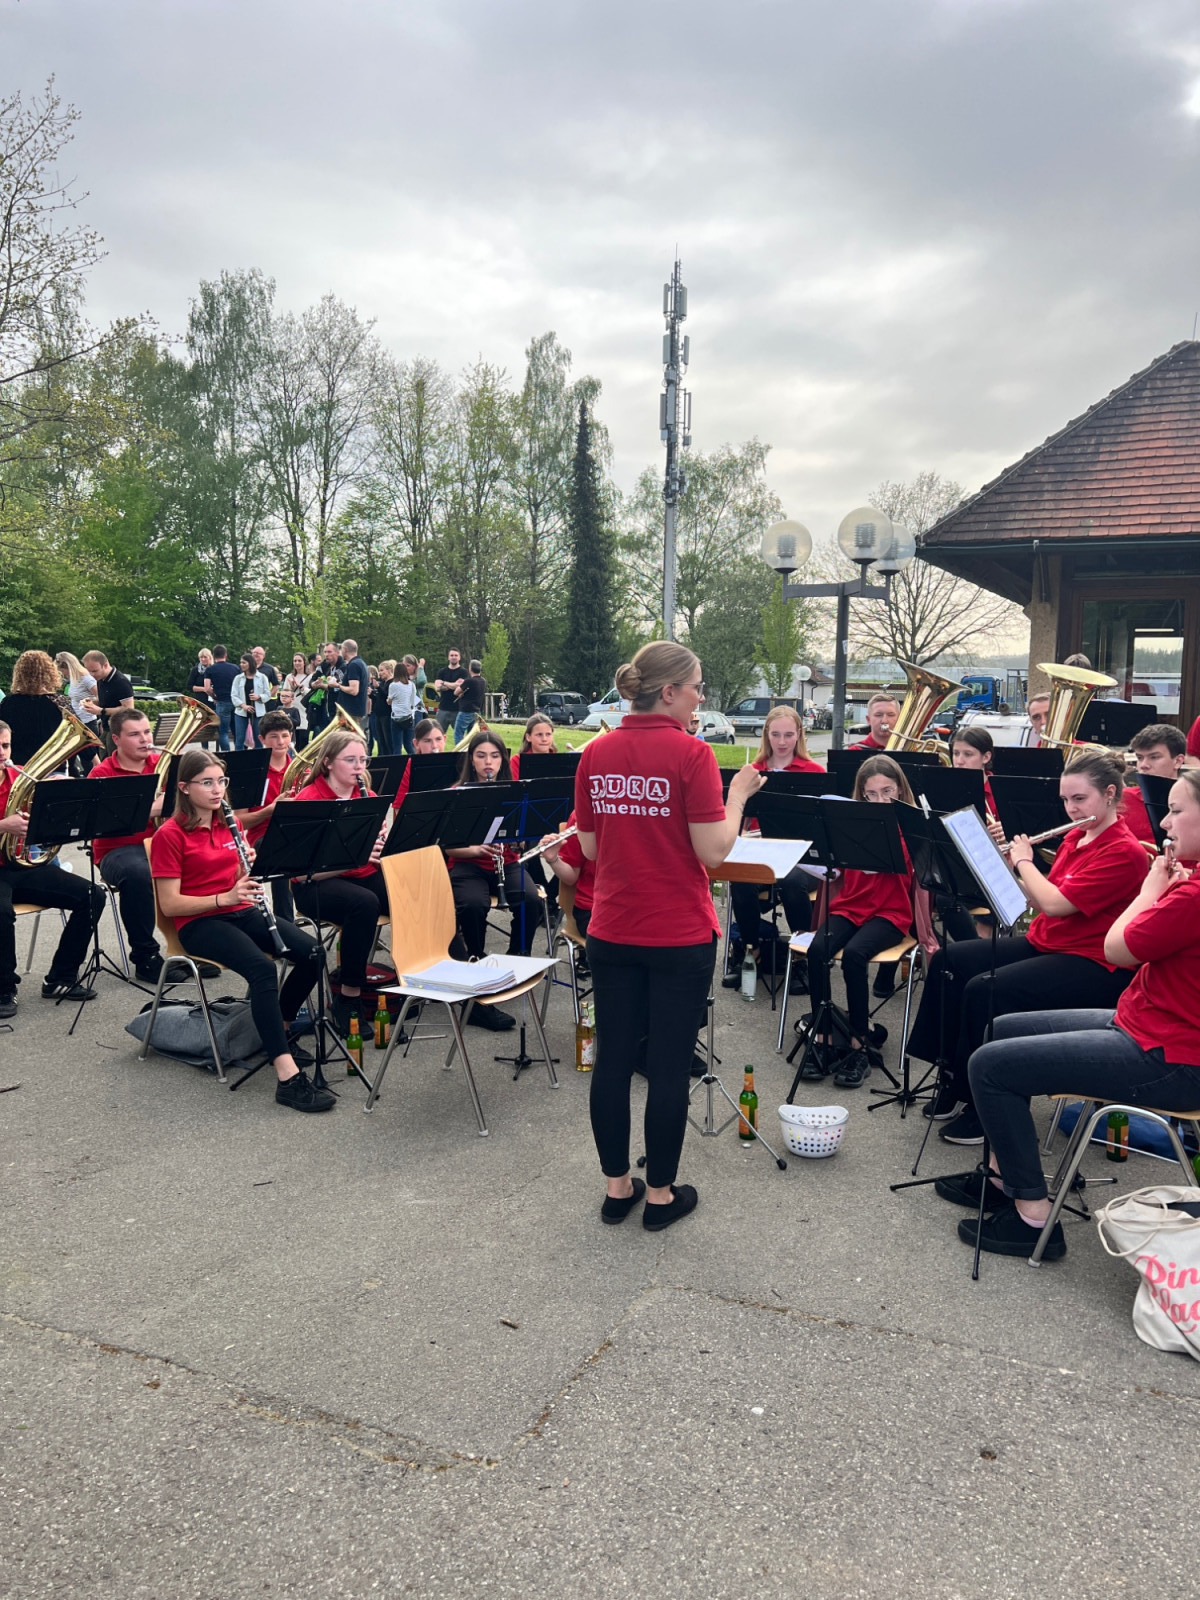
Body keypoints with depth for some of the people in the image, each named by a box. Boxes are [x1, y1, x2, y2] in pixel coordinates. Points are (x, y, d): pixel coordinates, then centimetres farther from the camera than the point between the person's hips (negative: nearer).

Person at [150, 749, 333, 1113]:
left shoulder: (229, 824, 12)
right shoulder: (170, 835, -8)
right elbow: (169, 904, -12)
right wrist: (224, 898, -23)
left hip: (241, 912, 6)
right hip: (198, 923, -6)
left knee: (311, 952, -19)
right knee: (262, 968, -34)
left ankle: (282, 1028, 7)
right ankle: (288, 1076, -38)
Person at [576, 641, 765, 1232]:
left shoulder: (596, 754, 2)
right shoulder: (691, 754, -14)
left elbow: (590, 848, 7)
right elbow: (713, 852, -15)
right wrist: (738, 795, -1)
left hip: (611, 933, 5)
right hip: (679, 937, -5)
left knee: (613, 1058, 13)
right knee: (669, 1066, 7)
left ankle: (617, 1186, 26)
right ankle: (661, 1194, 20)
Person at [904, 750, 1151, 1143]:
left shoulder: (1125, 851, -17)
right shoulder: (1075, 837, 11)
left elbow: (1054, 903, -24)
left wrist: (1024, 861, -8)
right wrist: (1012, 863, 1)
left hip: (1091, 965, -9)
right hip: (1043, 942, 9)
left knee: (985, 989, -27)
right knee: (949, 960, -4)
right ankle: (956, 1077, 3)